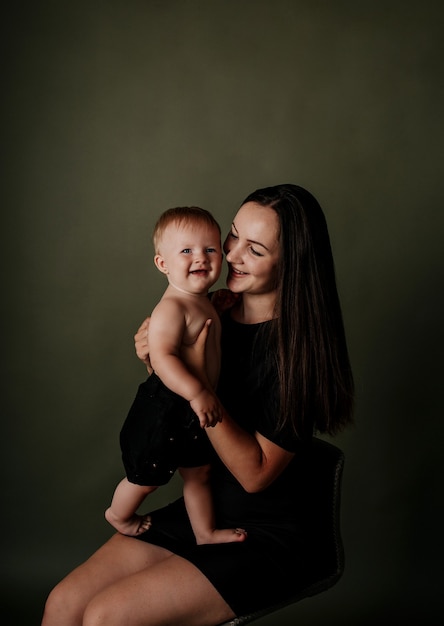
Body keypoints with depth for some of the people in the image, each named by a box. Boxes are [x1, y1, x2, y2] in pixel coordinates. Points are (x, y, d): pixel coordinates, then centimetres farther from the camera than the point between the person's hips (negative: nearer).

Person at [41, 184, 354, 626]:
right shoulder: (212, 314, -2)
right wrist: (156, 364, -9)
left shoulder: (298, 348, -20)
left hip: (266, 539, -6)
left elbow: (255, 473, -20)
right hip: (198, 513, 6)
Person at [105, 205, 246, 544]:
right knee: (146, 478, 13)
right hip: (165, 410, -8)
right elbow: (163, 357, -36)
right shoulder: (171, 308, -25)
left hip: (195, 409, 8)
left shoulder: (205, 302, 7)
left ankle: (206, 532, 39)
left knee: (199, 472, 21)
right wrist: (197, 393, -42)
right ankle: (119, 515, 41)